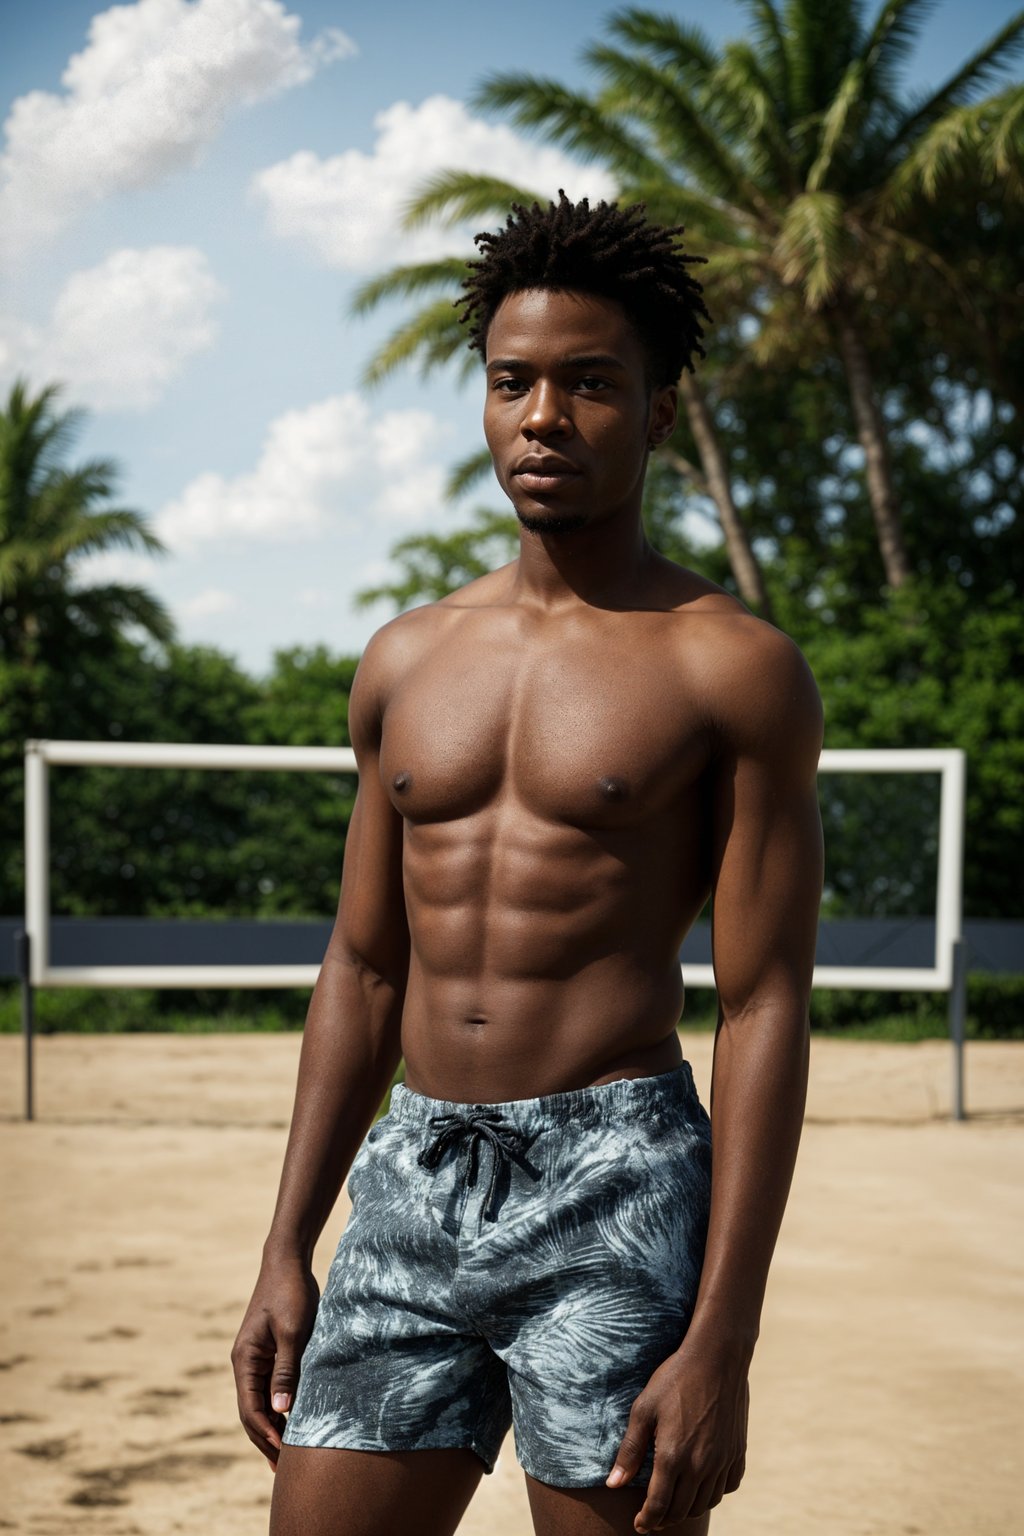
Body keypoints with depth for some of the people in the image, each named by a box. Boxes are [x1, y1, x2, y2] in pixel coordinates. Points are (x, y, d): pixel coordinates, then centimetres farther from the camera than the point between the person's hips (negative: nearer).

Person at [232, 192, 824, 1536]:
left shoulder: (733, 670, -3)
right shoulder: (407, 661, 13)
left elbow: (766, 1011, -7)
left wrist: (721, 1345, -13)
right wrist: (286, 1253, 11)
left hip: (614, 1187, -4)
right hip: (410, 1186, 5)